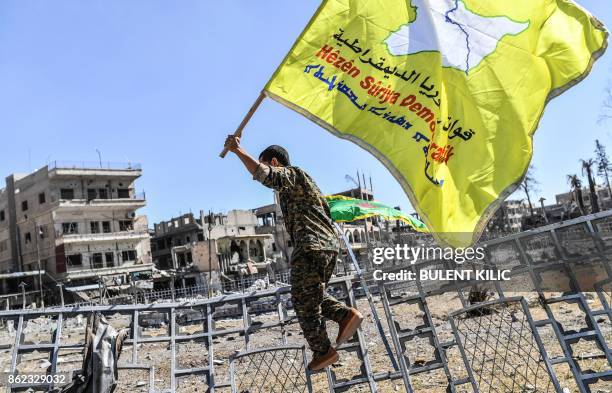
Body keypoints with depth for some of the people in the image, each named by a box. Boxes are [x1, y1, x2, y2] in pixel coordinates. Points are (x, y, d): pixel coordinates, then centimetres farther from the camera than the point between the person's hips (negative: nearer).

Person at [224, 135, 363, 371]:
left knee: (304, 302, 1)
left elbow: (261, 174, -20)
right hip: (329, 245, 9)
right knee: (314, 296, 21)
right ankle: (346, 314, 2)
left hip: (310, 246, -9)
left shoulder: (289, 174, 1)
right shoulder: (303, 180, 29)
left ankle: (323, 351, 7)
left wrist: (237, 150, -12)